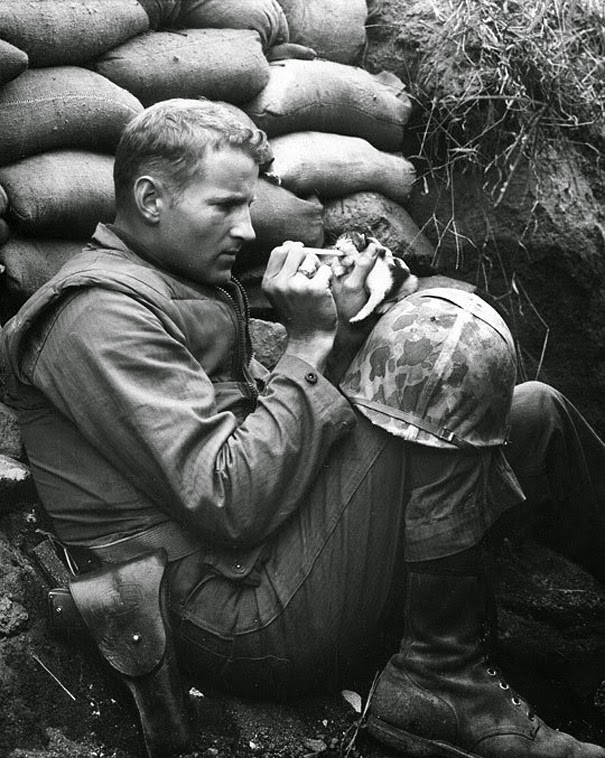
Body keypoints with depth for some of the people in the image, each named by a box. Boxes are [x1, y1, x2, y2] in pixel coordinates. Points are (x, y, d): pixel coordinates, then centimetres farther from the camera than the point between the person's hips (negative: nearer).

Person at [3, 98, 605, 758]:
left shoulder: (180, 287, 19)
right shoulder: (102, 313, -14)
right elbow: (231, 506, -23)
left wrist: (334, 324, 2)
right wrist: (309, 343, -15)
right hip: (240, 616, -10)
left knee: (536, 412, 10)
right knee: (441, 334, -19)